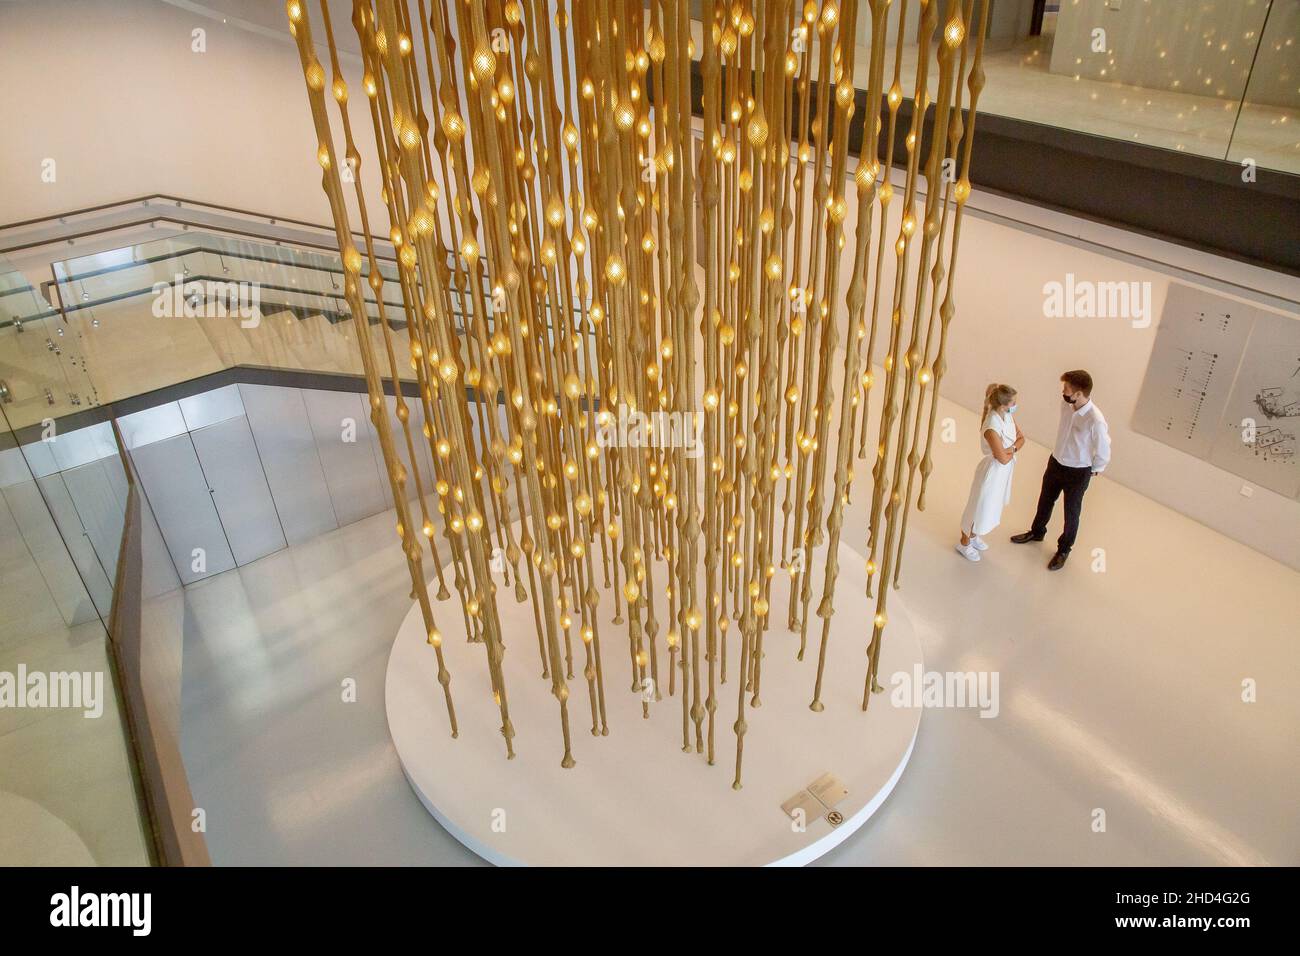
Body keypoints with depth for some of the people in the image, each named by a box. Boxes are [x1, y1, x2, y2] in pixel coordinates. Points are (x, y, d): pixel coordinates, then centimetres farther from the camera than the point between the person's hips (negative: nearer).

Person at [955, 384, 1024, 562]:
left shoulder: (1007, 415, -9)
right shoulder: (992, 428, -34)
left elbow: (1021, 438, 1)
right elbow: (1003, 458, -28)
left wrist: (1012, 448, -19)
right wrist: (1013, 450, -8)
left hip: (1004, 471, 8)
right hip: (992, 472, -8)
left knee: (990, 507, 26)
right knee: (979, 508, 12)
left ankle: (973, 535, 49)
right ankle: (964, 543, 34)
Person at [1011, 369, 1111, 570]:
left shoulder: (1096, 420, -33)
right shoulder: (1067, 405, -14)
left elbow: (1103, 452, -18)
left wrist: (1093, 471, -2)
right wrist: (1058, 457, 12)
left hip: (1077, 472, -6)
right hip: (1055, 463, 6)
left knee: (1071, 513, 16)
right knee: (1045, 501, 26)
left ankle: (1064, 550, 39)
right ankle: (1037, 532, 53)